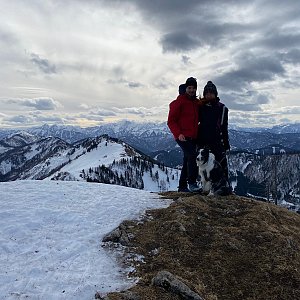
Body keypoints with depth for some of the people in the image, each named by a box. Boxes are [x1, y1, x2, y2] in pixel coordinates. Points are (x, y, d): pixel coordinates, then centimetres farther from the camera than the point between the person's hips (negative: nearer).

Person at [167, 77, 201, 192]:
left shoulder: (197, 102, 16)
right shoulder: (179, 102, -4)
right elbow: (171, 121, -8)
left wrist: (198, 134, 15)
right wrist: (178, 133, -21)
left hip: (193, 137, 7)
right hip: (183, 137, -7)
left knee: (187, 161, 10)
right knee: (192, 156, -23)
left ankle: (182, 186, 19)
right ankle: (192, 183, -20)